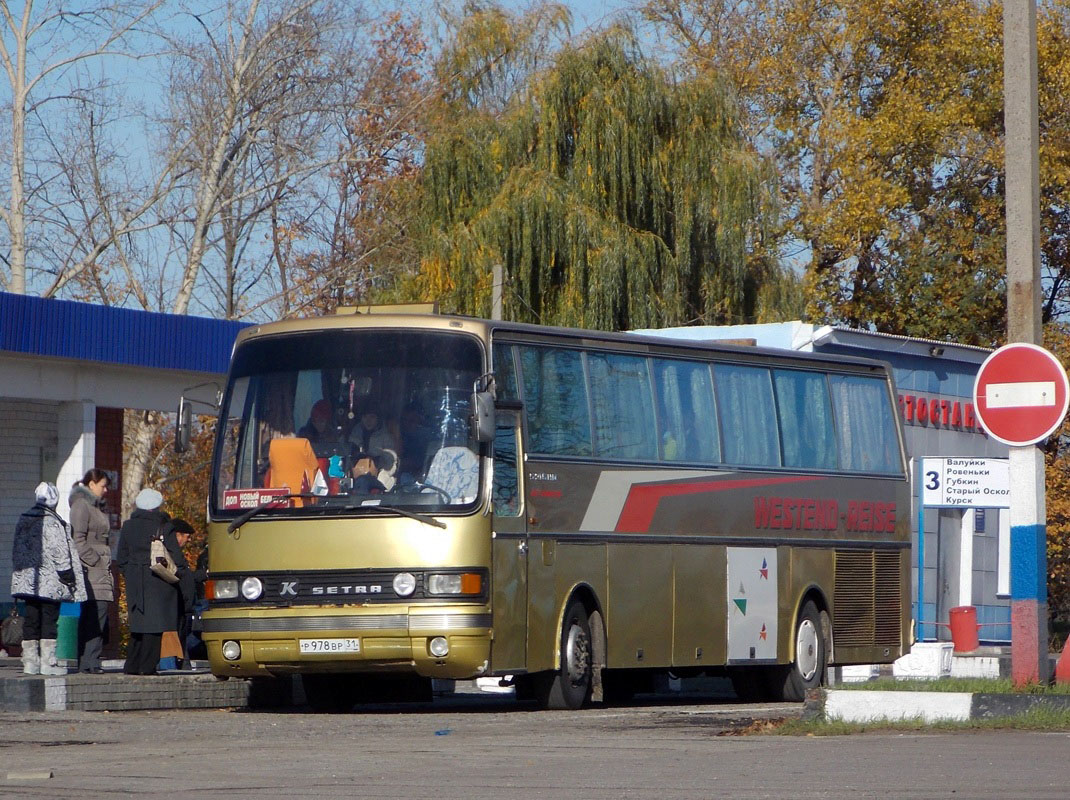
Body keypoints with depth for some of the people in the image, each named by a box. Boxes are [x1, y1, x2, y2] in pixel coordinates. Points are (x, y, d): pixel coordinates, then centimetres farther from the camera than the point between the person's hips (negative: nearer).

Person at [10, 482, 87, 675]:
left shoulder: (23, 521, 9)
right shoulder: (53, 522, -12)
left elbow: (17, 551, 15)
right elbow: (59, 551, -13)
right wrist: (66, 573, -4)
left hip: (27, 579, 6)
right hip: (50, 582, -6)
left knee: (31, 619, 9)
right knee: (49, 619, -2)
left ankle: (30, 661, 11)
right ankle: (48, 661, -2)